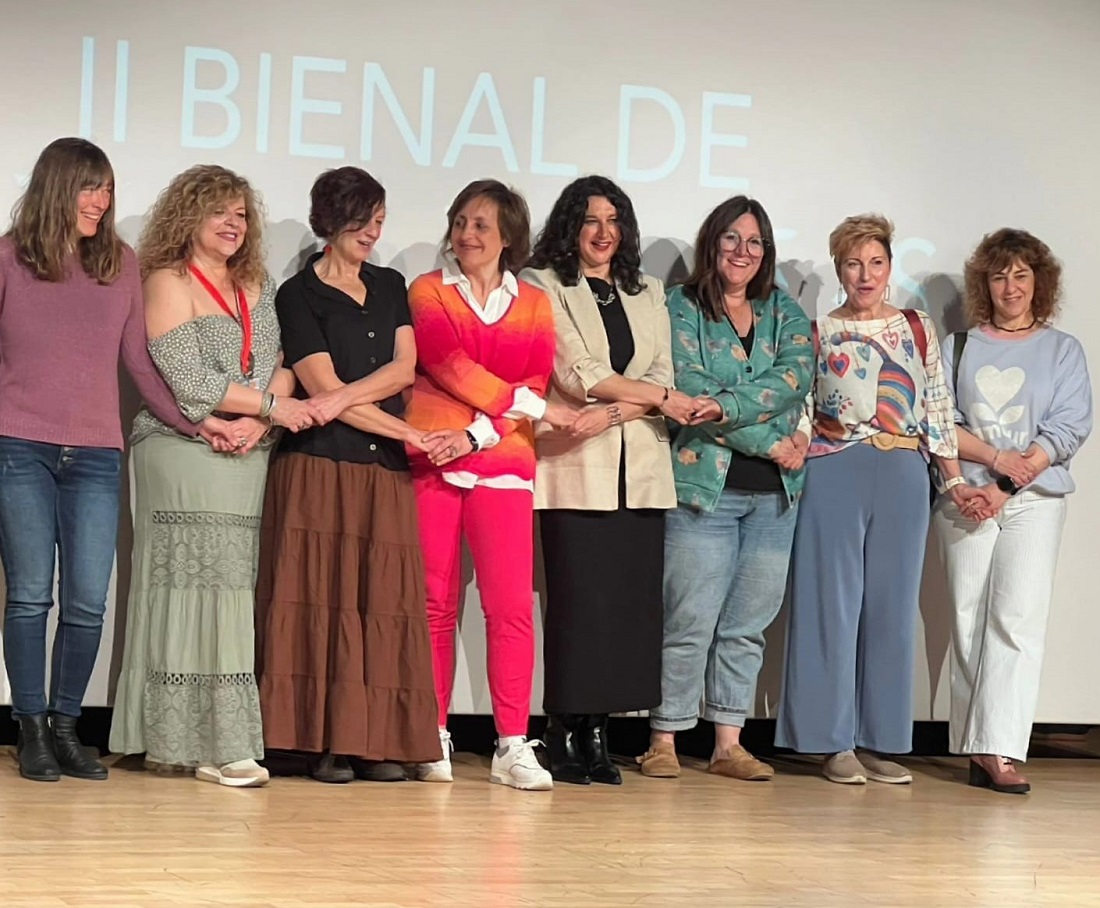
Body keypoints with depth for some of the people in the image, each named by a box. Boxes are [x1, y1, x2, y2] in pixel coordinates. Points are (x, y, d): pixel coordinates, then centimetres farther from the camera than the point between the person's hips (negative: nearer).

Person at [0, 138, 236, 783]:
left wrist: (192, 422, 6)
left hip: (96, 456, 2)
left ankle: (66, 727, 12)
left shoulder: (121, 264, 12)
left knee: (88, 604, -2)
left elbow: (139, 360, 12)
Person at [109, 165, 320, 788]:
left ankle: (220, 741, 2)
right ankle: (209, 744, -7)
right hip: (186, 455, -6)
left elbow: (282, 362, 10)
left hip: (248, 461, 6)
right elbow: (188, 380, -10)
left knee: (231, 592, 1)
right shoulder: (169, 283, -1)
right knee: (195, 591, -8)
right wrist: (271, 405, -8)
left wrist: (259, 421, -8)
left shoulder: (258, 286, 18)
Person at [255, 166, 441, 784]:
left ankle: (377, 741, 0)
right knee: (323, 598, -7)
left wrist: (343, 397, -12)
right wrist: (411, 433, -7)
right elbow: (324, 389, -7)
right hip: (320, 465, -4)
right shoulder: (299, 295, 1)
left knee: (383, 600, -1)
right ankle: (326, 743, -5)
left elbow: (403, 369, 4)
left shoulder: (391, 287, 18)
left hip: (385, 472, 4)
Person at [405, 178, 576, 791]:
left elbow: (537, 379, 3)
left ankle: (513, 746, -5)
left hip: (503, 465, 1)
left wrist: (477, 433, -11)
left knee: (512, 603, -8)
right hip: (431, 461, -1)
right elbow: (447, 364, -5)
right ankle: (434, 740, 9)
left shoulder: (534, 304, 14)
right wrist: (531, 405, -8)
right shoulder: (429, 291, 9)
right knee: (436, 603, 0)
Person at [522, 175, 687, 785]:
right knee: (576, 601, -9)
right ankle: (563, 736, -1)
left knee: (628, 602, -1)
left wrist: (613, 412, -10)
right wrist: (659, 397, -5)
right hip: (574, 470, -4)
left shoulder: (648, 294, 20)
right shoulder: (545, 286, 5)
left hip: (639, 471, 4)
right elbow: (577, 374, -6)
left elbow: (662, 377, 8)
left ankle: (596, 734, 6)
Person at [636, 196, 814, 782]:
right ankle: (664, 740, 4)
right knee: (690, 621, -6)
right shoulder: (681, 307, 3)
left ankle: (728, 744, 13)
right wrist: (770, 443, -11)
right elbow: (689, 389, -9)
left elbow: (794, 378, -4)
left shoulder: (785, 313, 14)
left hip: (774, 492, 4)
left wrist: (725, 407, -20)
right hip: (704, 484, -4)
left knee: (747, 624, 6)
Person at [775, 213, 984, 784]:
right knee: (833, 603, -1)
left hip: (902, 478, 2)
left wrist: (955, 481, 7)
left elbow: (938, 411, 11)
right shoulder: (818, 333, 8)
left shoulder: (918, 329, 11)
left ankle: (880, 740, 10)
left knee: (891, 605, 4)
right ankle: (835, 742, 4)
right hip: (834, 475, -2)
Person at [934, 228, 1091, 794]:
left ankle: (999, 751, -20)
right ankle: (978, 748, 3)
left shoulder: (1063, 349, 10)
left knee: (1017, 618, -14)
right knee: (968, 619, -2)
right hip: (965, 496, 2)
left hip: (1033, 499, -2)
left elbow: (1069, 428, -1)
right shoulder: (959, 347, 14)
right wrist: (996, 456, -11)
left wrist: (1006, 485, -11)